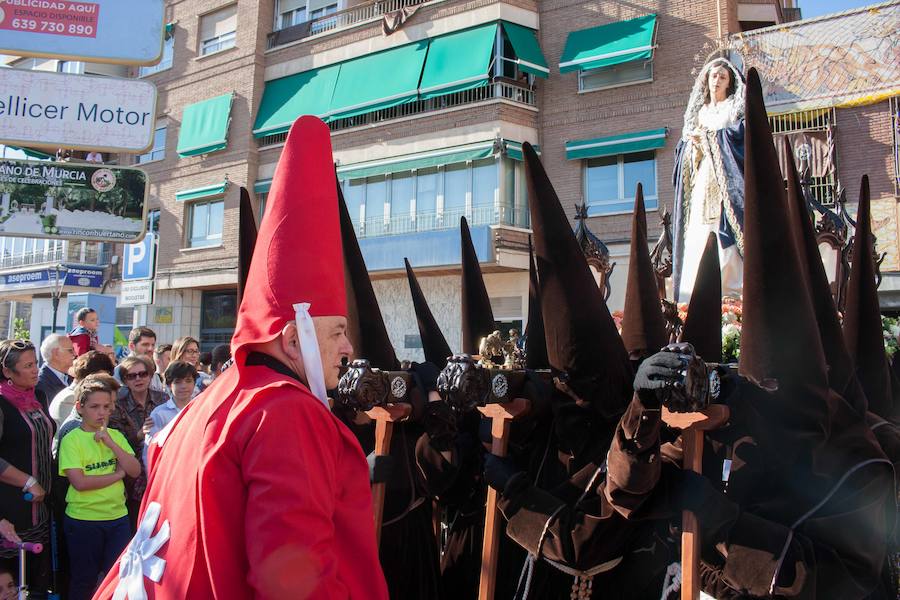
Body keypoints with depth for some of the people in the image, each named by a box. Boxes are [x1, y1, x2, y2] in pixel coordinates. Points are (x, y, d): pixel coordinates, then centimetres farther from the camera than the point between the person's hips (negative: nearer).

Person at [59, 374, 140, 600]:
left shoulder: (116, 435, 6)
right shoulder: (72, 440, -8)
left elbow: (135, 471, -4)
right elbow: (79, 482, -18)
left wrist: (111, 443, -13)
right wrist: (116, 474, -11)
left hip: (117, 516, 4)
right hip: (83, 519, -3)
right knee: (84, 580, 11)